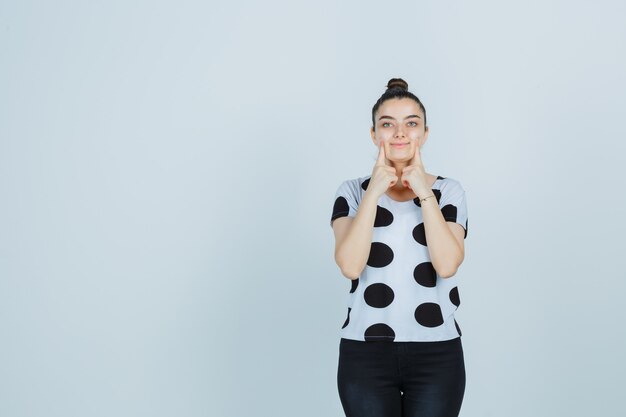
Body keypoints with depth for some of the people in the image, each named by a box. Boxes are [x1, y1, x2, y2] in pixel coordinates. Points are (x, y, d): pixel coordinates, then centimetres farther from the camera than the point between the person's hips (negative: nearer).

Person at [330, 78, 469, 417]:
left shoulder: (449, 191, 4)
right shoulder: (353, 192, 3)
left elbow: (447, 264, -12)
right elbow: (349, 265, -13)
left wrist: (425, 193, -13)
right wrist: (374, 192, -13)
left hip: (436, 352, 0)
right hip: (365, 351, 0)